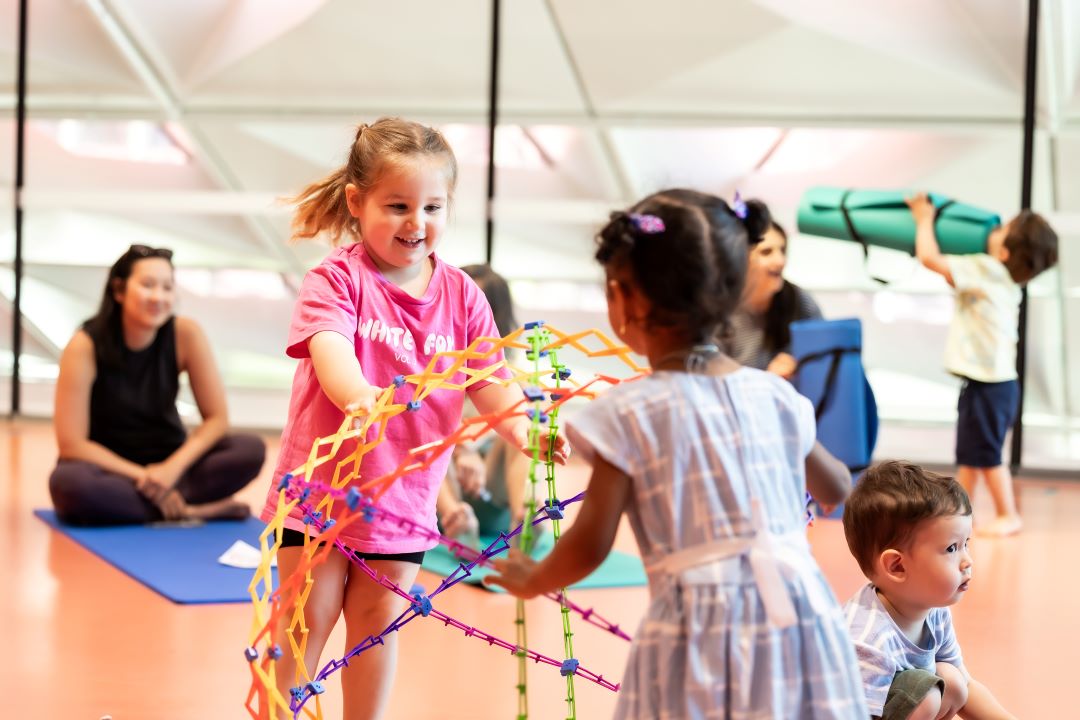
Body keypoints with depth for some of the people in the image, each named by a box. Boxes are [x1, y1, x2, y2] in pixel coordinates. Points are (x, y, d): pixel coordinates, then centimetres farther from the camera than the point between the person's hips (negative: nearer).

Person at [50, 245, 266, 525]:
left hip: (166, 462, 2)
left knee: (251, 449, -20)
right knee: (68, 483, -38)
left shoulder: (186, 334, -11)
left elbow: (217, 418, -7)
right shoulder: (85, 346, -17)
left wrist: (173, 467, -22)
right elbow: (71, 444, -18)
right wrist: (140, 477, -22)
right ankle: (188, 511, -27)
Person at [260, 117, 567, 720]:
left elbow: (490, 378, -1)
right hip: (321, 485, -3)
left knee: (379, 619, 13)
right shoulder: (337, 279, -12)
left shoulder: (460, 295, 1)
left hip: (405, 493, 4)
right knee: (307, 620, 4)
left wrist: (522, 427, -22)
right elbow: (329, 349, -30)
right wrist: (360, 397, -52)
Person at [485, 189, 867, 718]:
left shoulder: (627, 415, -7)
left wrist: (531, 580, 16)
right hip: (800, 618, 4)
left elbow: (589, 547, -5)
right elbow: (836, 488, 26)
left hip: (701, 631, -4)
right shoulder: (775, 396, 7)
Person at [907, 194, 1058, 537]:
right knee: (969, 454, 16)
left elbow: (929, 257, -21)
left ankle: (1008, 516, 11)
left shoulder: (986, 269, -18)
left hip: (988, 384, -9)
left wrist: (924, 219, -5)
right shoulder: (1006, 280, 9)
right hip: (994, 378, 9)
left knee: (985, 453, 2)